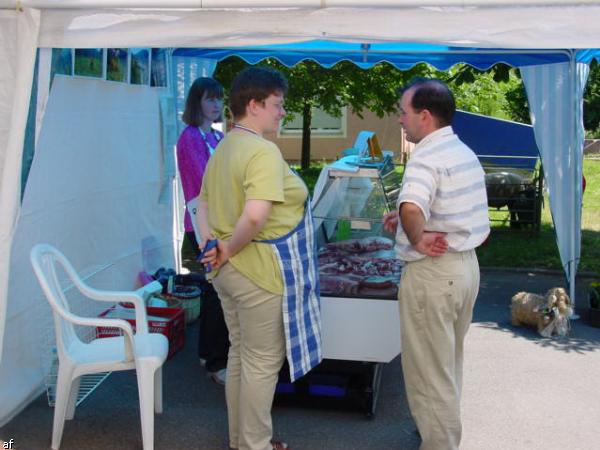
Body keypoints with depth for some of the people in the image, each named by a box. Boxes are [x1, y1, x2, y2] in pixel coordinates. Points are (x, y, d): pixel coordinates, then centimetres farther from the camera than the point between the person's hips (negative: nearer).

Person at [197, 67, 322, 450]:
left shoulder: (223, 149, 10)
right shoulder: (263, 151, -20)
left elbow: (204, 206, 16)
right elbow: (256, 216, -33)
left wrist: (215, 244, 6)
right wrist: (230, 249, -18)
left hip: (230, 271, 10)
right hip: (261, 273, -9)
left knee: (240, 356, 20)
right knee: (263, 363, 5)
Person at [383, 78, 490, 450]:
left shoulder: (427, 158, -21)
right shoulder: (466, 153, 9)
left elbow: (412, 209, -41)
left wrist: (416, 239, -23)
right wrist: (405, 222, 11)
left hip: (432, 271, -10)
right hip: (466, 263, 10)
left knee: (429, 371, 4)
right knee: (450, 363, 24)